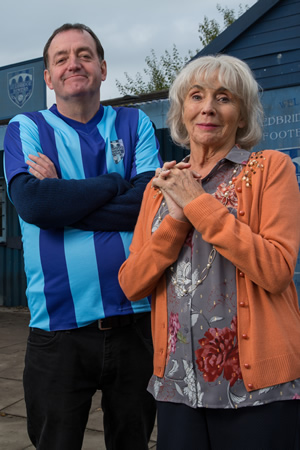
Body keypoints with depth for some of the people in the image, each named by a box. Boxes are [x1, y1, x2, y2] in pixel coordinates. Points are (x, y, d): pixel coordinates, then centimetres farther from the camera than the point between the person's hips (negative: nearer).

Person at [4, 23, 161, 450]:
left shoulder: (135, 123, 8)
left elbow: (150, 203, -8)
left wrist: (62, 199, -11)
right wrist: (115, 184, -8)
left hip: (136, 320, 2)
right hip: (58, 330, -1)